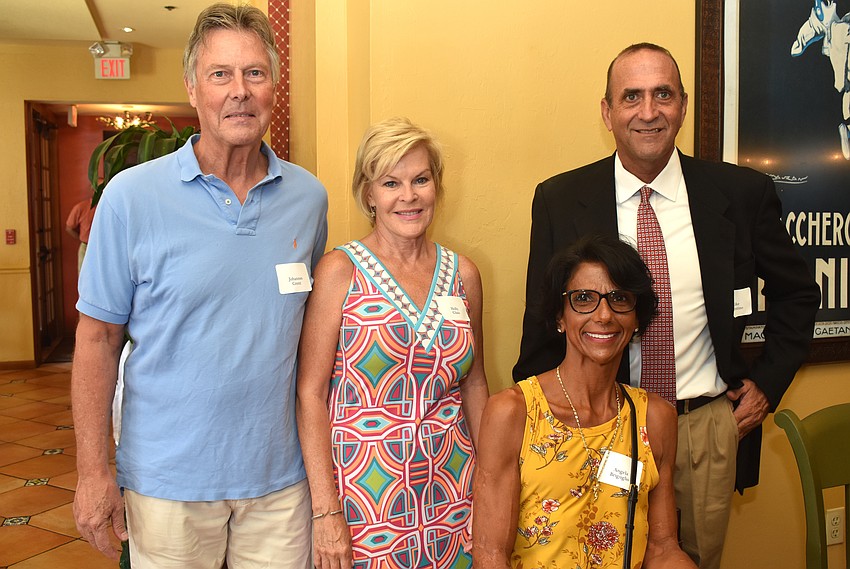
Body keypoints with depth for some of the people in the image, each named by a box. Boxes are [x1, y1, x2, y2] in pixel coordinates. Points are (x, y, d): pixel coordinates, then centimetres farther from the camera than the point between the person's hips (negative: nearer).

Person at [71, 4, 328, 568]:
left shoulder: (309, 197, 0)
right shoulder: (131, 197, -9)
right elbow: (98, 337, -5)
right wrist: (94, 471, -6)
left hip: (280, 476, 3)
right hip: (168, 479, -2)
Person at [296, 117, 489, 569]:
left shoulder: (462, 274, 3)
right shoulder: (340, 270, -8)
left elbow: (473, 383, 11)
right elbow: (310, 392, -10)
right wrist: (325, 511, -13)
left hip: (449, 491, 4)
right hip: (362, 484, -3)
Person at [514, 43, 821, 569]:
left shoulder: (742, 193, -4)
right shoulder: (560, 201, -6)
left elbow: (798, 294, 12)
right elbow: (542, 321, 1)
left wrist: (767, 383, 4)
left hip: (707, 427, 1)